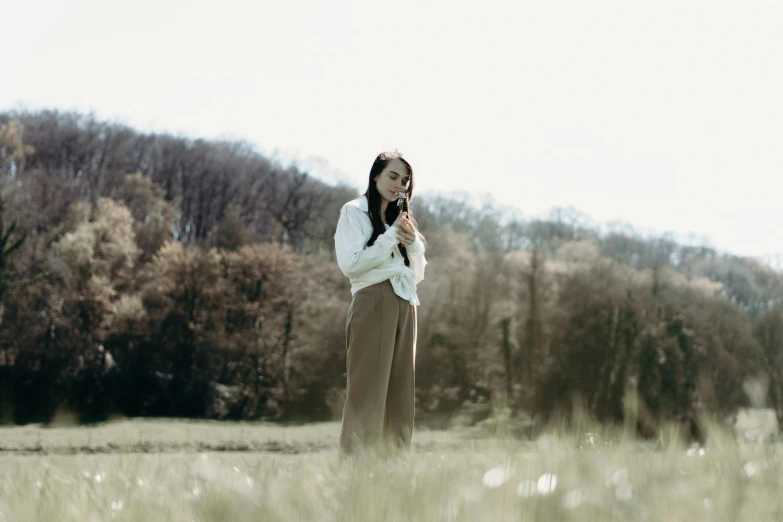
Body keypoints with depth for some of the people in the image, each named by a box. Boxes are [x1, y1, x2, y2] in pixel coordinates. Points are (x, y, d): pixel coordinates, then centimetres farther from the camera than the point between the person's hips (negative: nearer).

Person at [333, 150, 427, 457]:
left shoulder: (402, 218, 22)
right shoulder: (355, 212, 4)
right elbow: (350, 265, -9)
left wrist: (413, 243, 0)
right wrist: (392, 236, -8)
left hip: (405, 307, 6)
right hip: (373, 303, -6)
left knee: (399, 394, 1)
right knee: (367, 391, -12)